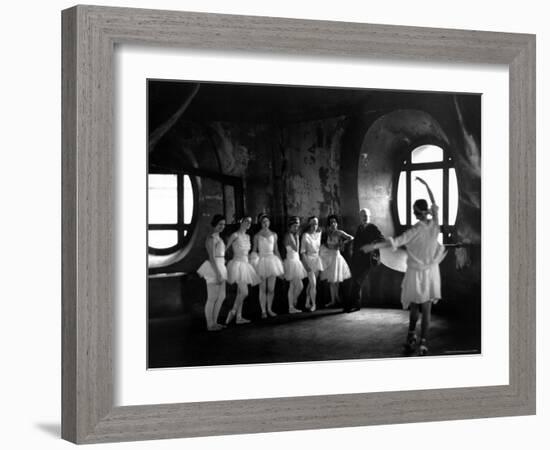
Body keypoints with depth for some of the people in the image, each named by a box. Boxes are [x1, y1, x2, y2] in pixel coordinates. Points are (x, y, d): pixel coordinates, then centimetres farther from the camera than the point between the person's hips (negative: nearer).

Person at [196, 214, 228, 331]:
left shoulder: (217, 238, 16)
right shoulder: (211, 238, -14)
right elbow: (212, 258, -19)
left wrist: (221, 273, 22)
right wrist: (218, 274, -22)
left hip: (219, 268, 10)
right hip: (214, 269, -10)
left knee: (221, 297, 13)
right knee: (212, 299, -2)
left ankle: (214, 322, 21)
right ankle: (209, 325, 7)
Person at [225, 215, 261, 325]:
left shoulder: (247, 237, 14)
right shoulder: (235, 235, -10)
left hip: (245, 265, 8)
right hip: (237, 264, -8)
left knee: (240, 293, 8)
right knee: (244, 292, -14)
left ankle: (239, 317, 11)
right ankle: (233, 312, -2)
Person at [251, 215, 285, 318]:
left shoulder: (273, 235, 10)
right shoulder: (257, 236, 2)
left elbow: (276, 250, 14)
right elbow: (254, 250, 4)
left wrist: (280, 262, 11)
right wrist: (254, 259, -10)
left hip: (272, 260, 3)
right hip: (261, 261, -3)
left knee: (271, 289, 2)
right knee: (263, 289, -2)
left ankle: (269, 309, 13)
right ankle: (263, 311, 4)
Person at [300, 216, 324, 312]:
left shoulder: (319, 234, 6)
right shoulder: (305, 235, -10)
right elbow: (302, 251, -11)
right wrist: (306, 264, -17)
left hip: (317, 259, 5)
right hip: (309, 259, -5)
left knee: (311, 283, 9)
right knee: (313, 283, -9)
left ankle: (307, 303, 18)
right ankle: (313, 304, -1)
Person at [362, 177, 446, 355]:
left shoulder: (417, 229, -18)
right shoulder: (434, 224, -8)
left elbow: (397, 241, -27)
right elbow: (434, 204, 10)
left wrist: (375, 246, -26)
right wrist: (425, 185, 19)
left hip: (416, 272, -2)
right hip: (431, 272, 2)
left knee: (414, 306, 17)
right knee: (426, 309, 4)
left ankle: (411, 337, 21)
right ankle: (423, 342, -3)